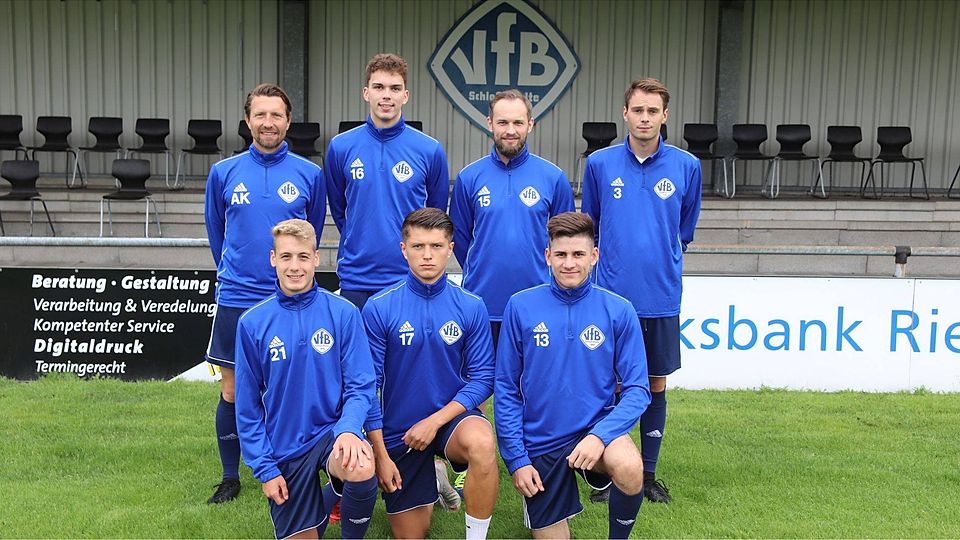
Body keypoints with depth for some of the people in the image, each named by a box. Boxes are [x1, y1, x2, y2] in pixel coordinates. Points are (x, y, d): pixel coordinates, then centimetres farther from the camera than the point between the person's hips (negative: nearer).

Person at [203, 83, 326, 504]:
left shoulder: (310, 174, -1)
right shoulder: (223, 172, 1)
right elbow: (216, 232, 15)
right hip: (235, 299, 1)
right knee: (232, 391, 7)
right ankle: (230, 478, 23)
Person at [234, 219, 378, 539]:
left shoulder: (343, 313, -7)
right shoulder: (252, 323, -4)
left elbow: (361, 386, -6)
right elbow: (248, 407, 2)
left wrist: (349, 429, -25)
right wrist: (265, 469, -3)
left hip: (332, 430, -2)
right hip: (284, 450, 2)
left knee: (362, 468, -34)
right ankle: (319, 500, 39)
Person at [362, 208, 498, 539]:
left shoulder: (471, 308, -8)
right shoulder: (378, 309, -11)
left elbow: (482, 378, -7)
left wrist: (435, 420, -19)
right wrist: (380, 454, -9)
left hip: (451, 416, 0)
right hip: (398, 430, 1)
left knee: (481, 443, -36)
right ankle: (430, 479, 41)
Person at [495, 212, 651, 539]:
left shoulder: (618, 311, -7)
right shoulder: (521, 307, -7)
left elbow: (637, 389, -7)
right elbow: (506, 390, -3)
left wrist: (600, 435, -24)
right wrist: (516, 459, -7)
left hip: (595, 427, -1)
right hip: (540, 443, 1)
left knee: (629, 467, -32)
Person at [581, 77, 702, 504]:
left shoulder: (687, 167, 0)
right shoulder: (599, 164, -1)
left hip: (662, 297, 1)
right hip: (611, 295, -1)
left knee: (656, 384, 10)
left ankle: (649, 473, 24)